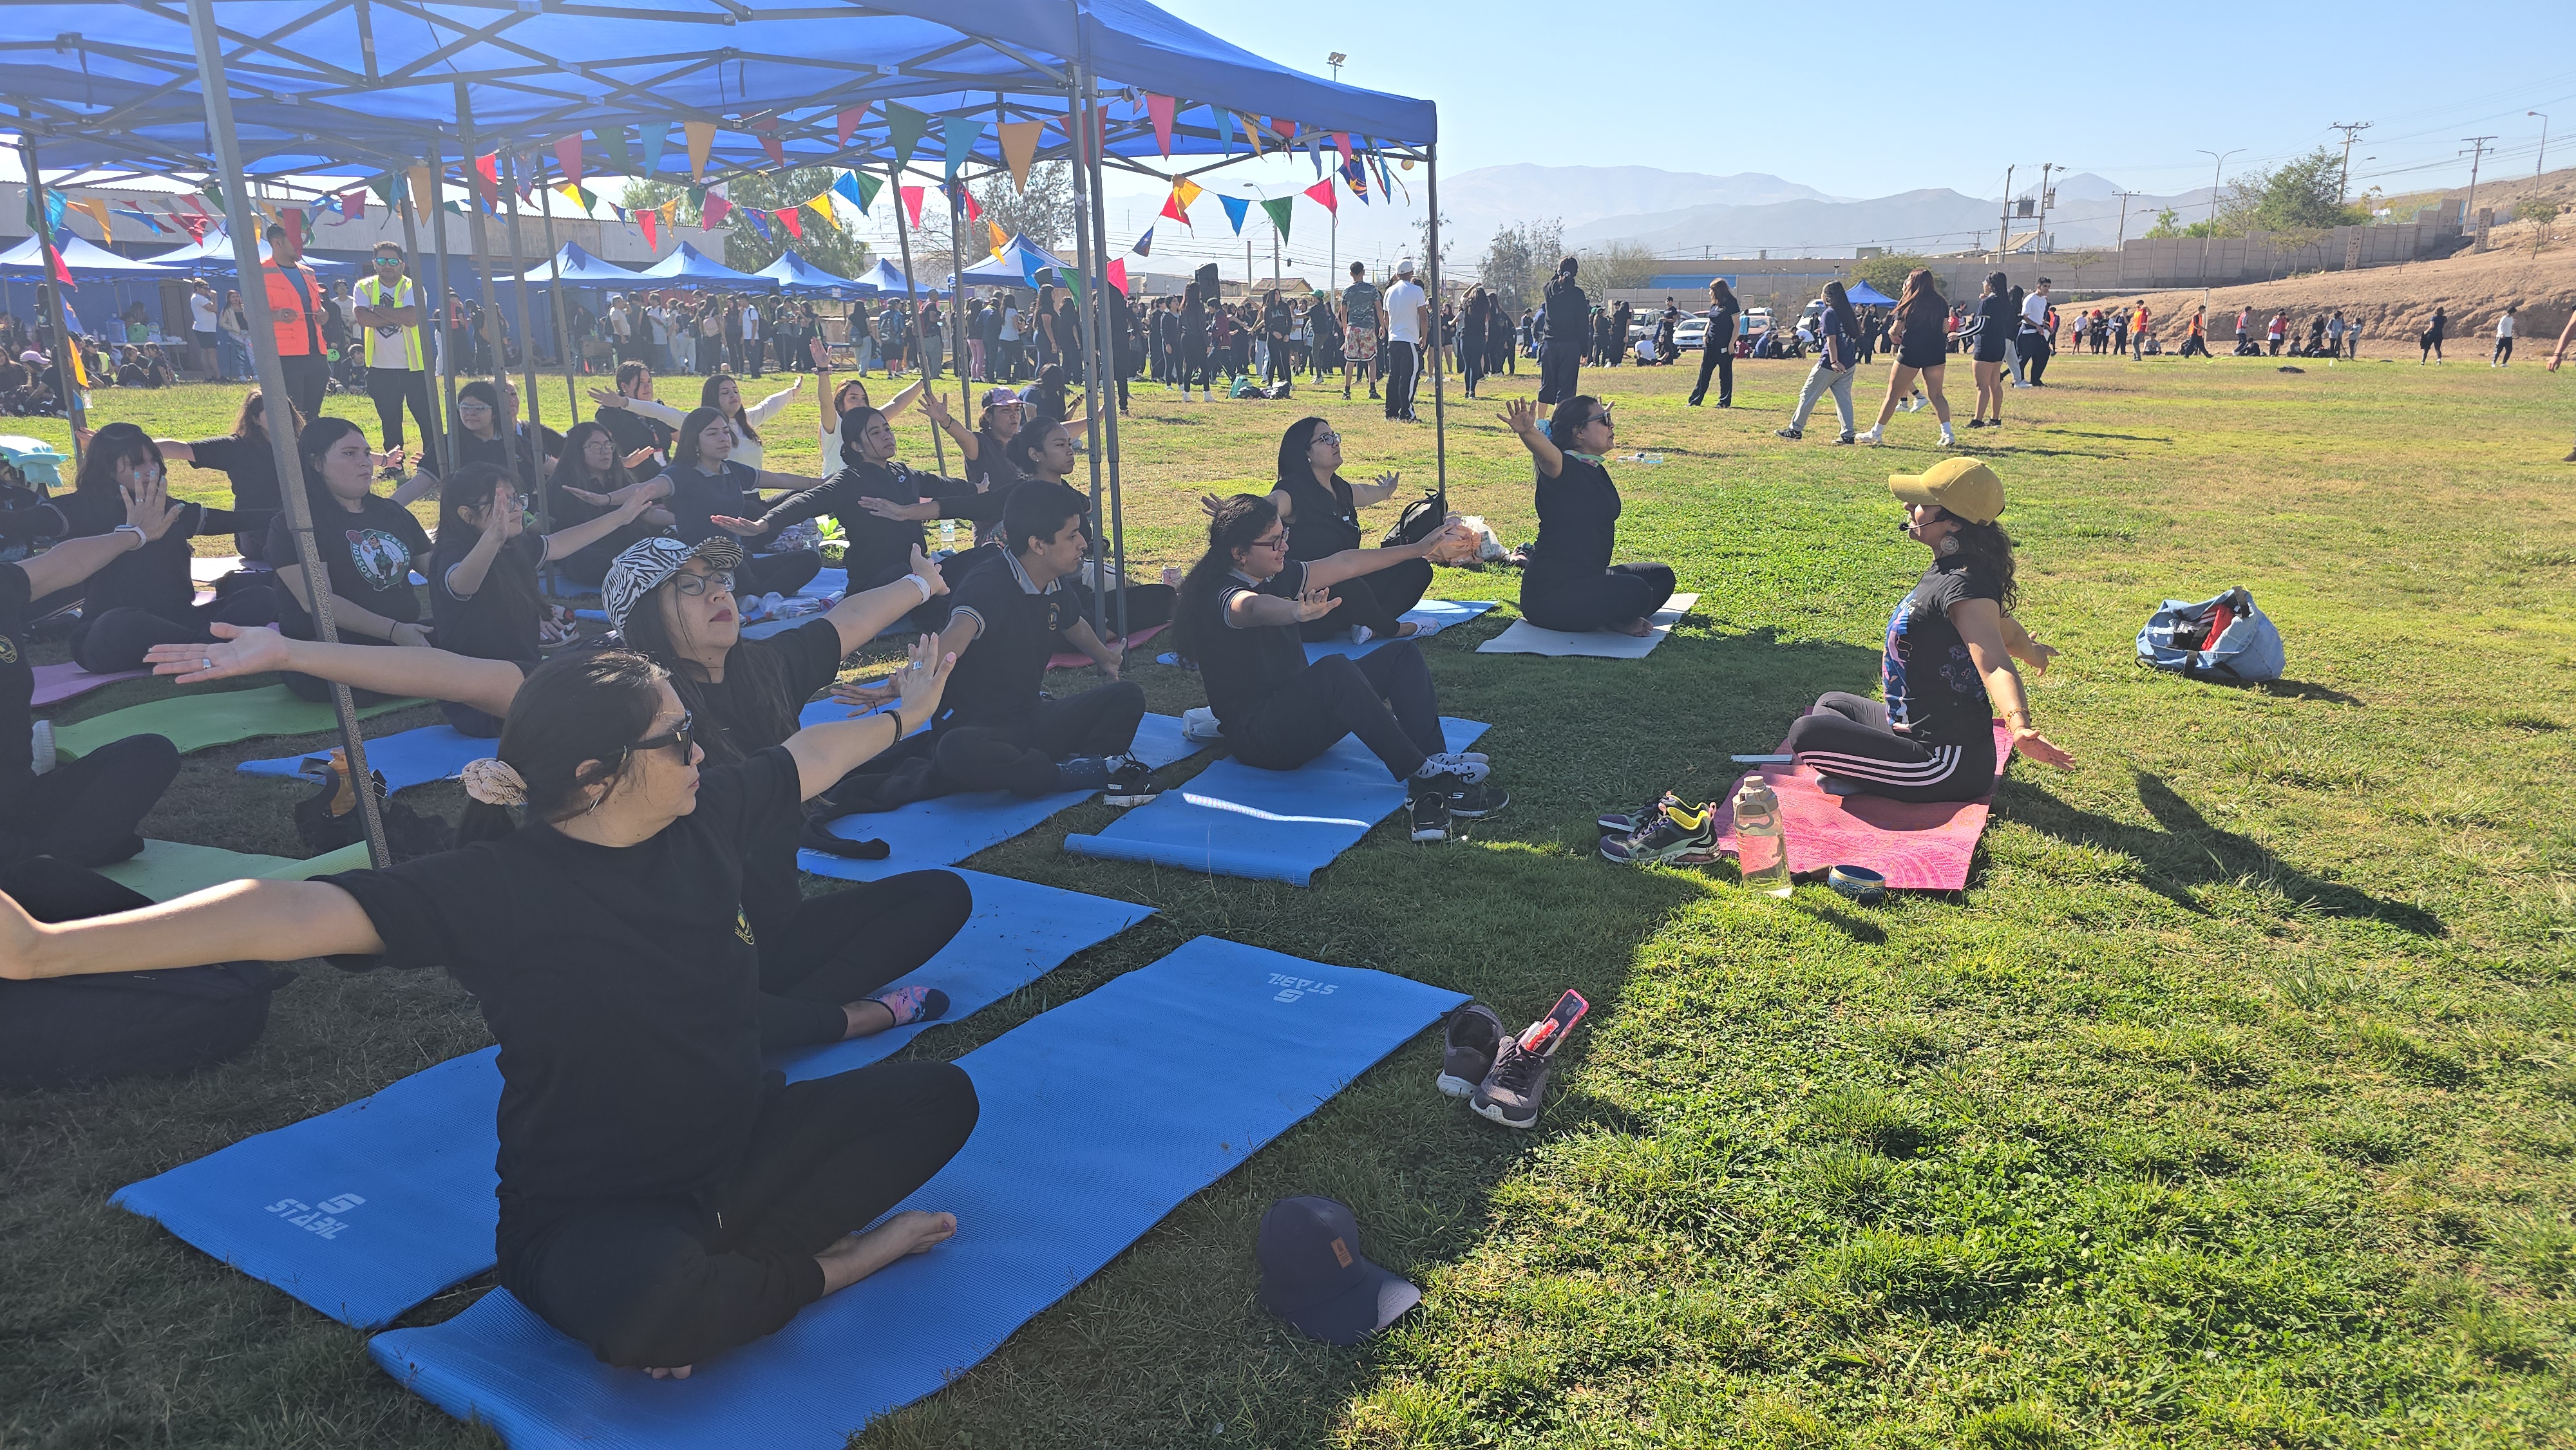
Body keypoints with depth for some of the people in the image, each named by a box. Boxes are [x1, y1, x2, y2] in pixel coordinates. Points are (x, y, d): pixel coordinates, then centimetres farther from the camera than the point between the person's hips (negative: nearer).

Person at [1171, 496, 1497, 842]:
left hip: (1297, 707, 10)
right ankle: (1420, 775, -31)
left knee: (1402, 654, -2)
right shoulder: (1221, 597, -20)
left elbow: (1344, 564, 13)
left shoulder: (1277, 575, 7)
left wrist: (1418, 549, 15)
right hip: (1256, 735, -10)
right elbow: (1255, 608, -44)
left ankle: (1435, 764, -22)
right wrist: (1297, 613, -67)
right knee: (1335, 670, -37)